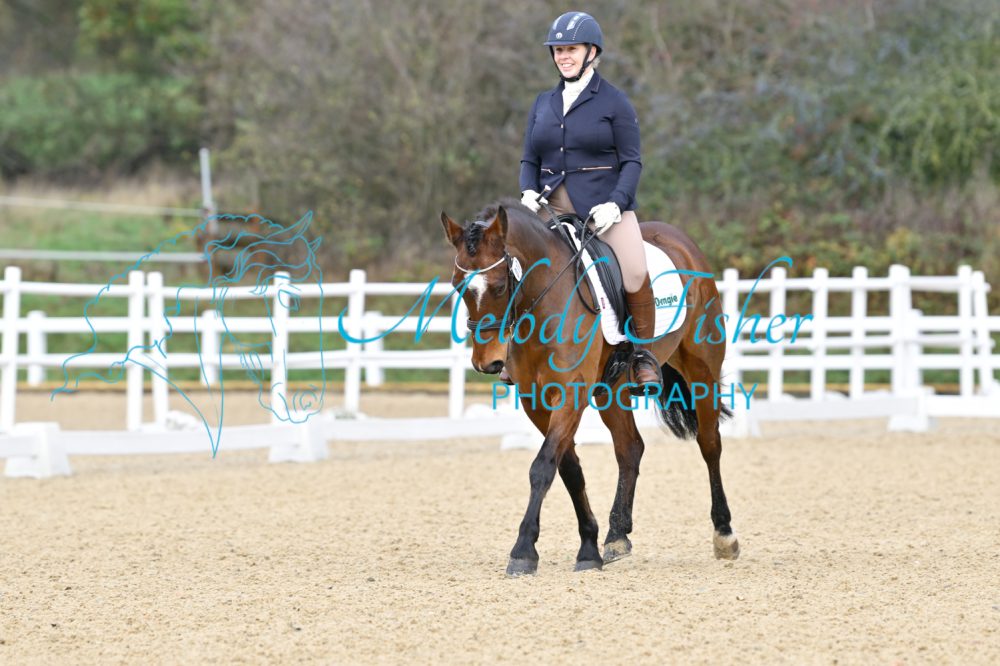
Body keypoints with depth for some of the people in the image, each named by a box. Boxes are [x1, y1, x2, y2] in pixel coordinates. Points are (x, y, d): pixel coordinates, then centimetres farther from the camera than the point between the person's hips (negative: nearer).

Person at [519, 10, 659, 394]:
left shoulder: (614, 102, 0)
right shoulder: (543, 104, 14)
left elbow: (632, 161, -2)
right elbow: (530, 160, 18)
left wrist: (615, 204, -17)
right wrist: (529, 192, -3)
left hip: (605, 207, -5)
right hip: (553, 208, 5)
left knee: (635, 272, -25)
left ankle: (643, 354, -7)